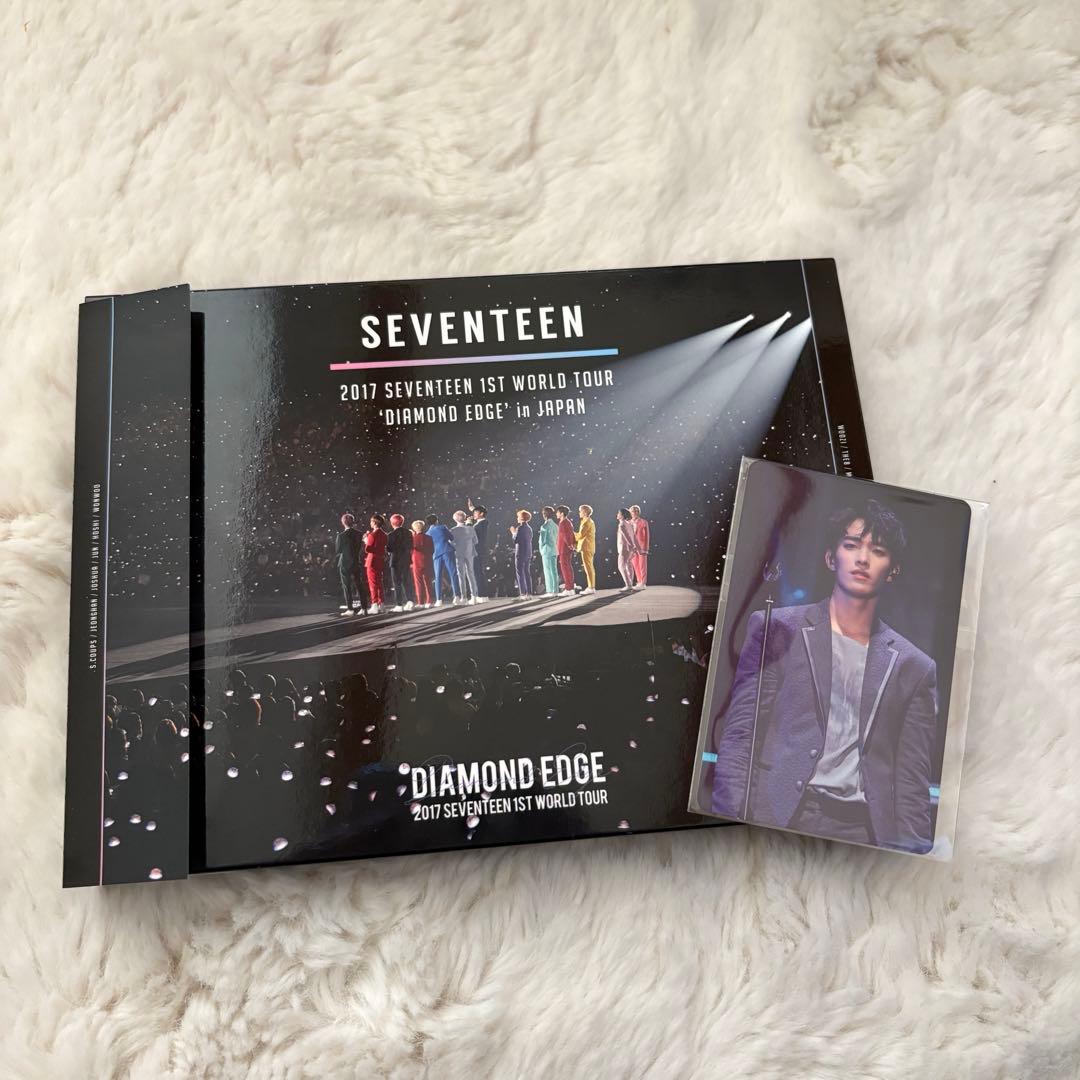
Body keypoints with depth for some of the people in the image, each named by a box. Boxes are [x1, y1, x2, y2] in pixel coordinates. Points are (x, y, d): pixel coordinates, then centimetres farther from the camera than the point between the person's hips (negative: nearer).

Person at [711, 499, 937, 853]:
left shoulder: (915, 667, 15)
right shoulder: (777, 629, 7)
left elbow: (912, 779, 13)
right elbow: (739, 737, 2)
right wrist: (732, 827, -8)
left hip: (865, 831, 3)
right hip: (777, 821, -3)